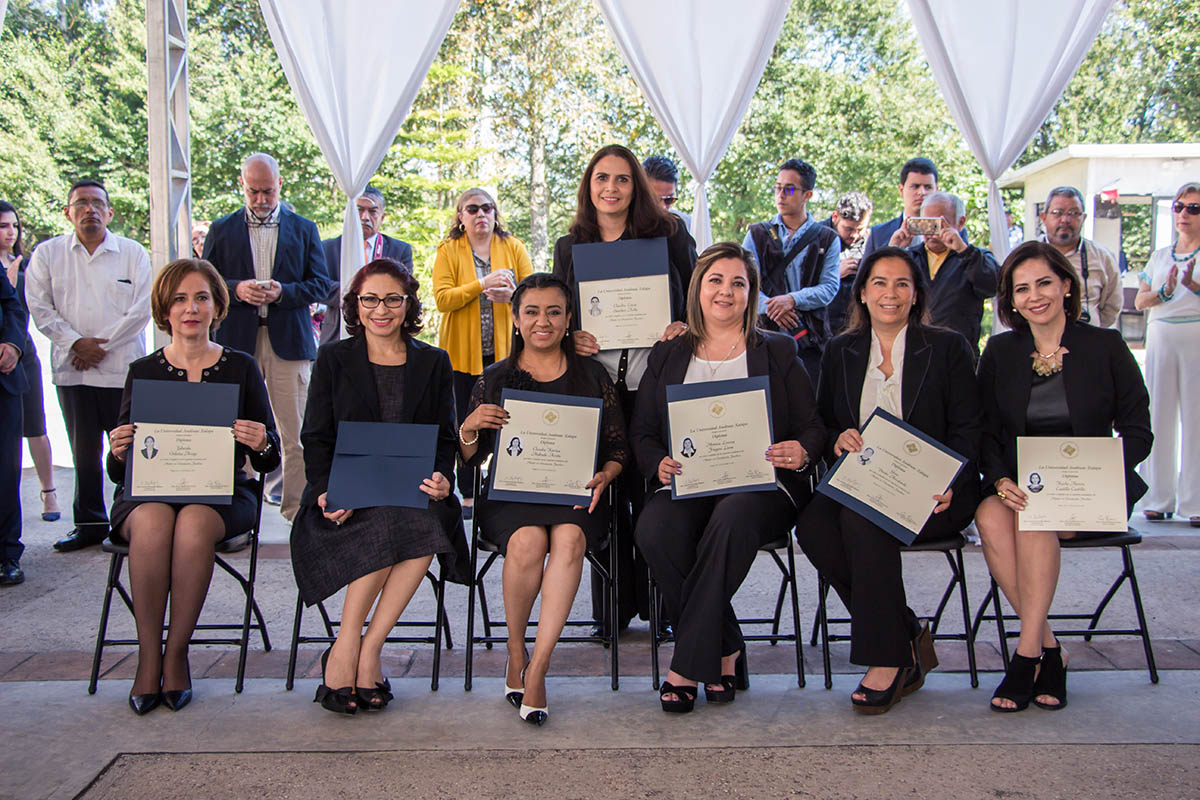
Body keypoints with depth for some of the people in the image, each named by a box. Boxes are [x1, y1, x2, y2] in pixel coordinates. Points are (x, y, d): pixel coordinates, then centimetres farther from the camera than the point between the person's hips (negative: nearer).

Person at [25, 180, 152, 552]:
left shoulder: (133, 253, 4)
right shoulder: (47, 253, 9)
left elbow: (142, 309, -3)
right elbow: (40, 307, 4)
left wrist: (102, 344, -9)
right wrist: (75, 342, -8)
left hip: (123, 368, -2)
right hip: (72, 369, 2)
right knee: (83, 452, 8)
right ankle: (90, 524, 18)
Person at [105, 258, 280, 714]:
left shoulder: (240, 368, 9)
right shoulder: (143, 371, 11)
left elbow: (268, 461, 9)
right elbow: (119, 472, 10)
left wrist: (261, 444, -15)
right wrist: (118, 452, -14)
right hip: (148, 491, 1)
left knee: (194, 523, -35)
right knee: (152, 521, -34)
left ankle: (176, 654, -19)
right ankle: (148, 656, -22)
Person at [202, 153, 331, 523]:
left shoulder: (304, 229, 12)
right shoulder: (221, 230, 13)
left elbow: (320, 283, 7)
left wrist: (283, 292, -11)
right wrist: (237, 289, -11)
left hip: (289, 340, 0)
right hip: (236, 340, 1)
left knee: (295, 434, -1)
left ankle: (296, 509, 6)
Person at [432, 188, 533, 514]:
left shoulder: (514, 248, 8)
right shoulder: (448, 251, 3)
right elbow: (442, 299, -9)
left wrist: (512, 295, -17)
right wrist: (483, 284, -19)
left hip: (506, 349, 1)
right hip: (462, 351, -1)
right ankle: (469, 495, 13)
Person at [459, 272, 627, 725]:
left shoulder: (592, 376, 13)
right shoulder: (495, 380, 13)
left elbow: (619, 447, 13)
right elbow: (470, 460, 11)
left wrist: (604, 475, -9)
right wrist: (470, 428, -10)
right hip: (511, 494, 0)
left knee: (569, 538, -34)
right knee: (528, 540, -33)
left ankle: (536, 668, -29)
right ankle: (516, 655, -10)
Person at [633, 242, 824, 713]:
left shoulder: (778, 352, 17)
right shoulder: (667, 355, 20)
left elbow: (812, 427, 10)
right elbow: (641, 432, 15)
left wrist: (802, 452, -15)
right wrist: (660, 463, -9)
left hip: (758, 484, -2)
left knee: (731, 519, -38)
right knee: (654, 529, -33)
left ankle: (687, 666, -26)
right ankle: (726, 651, -15)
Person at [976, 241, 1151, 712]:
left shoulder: (1105, 346, 3)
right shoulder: (1000, 351, 10)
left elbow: (1138, 432, 2)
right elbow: (986, 432, 8)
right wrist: (1001, 480, -13)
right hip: (1019, 484, 2)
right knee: (990, 517, -31)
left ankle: (1027, 654, -27)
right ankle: (1050, 649, -21)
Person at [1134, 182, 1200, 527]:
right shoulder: (1160, 256, 16)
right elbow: (1139, 301, 10)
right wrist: (1165, 292, -9)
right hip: (1161, 339, 4)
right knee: (1159, 415, 2)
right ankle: (1159, 498, 10)